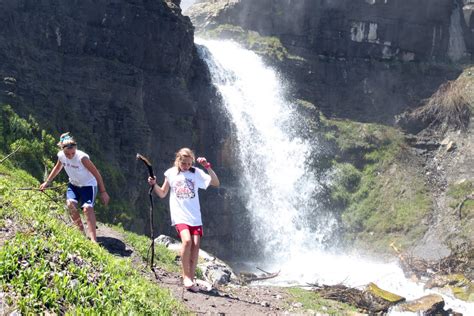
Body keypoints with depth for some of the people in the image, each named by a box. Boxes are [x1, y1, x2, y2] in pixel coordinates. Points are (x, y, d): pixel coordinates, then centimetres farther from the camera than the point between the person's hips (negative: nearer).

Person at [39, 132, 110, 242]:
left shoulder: (82, 157, -30)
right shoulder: (61, 155, -15)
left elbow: (96, 174, -23)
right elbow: (57, 168, 10)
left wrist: (103, 192, -20)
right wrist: (47, 182, 16)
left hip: (88, 185, -5)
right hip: (73, 184, 5)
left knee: (87, 208, -24)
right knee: (70, 203, -22)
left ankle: (93, 239, -26)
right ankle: (81, 231, -5)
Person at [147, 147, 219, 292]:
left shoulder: (196, 173, 5)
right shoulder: (171, 173, 5)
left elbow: (216, 183, -4)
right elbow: (162, 194, 14)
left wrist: (208, 167, -14)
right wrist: (154, 185, -3)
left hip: (195, 216, 2)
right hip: (179, 215, -2)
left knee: (195, 245, -5)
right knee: (187, 240, -24)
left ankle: (191, 279, 7)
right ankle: (186, 276, -11)